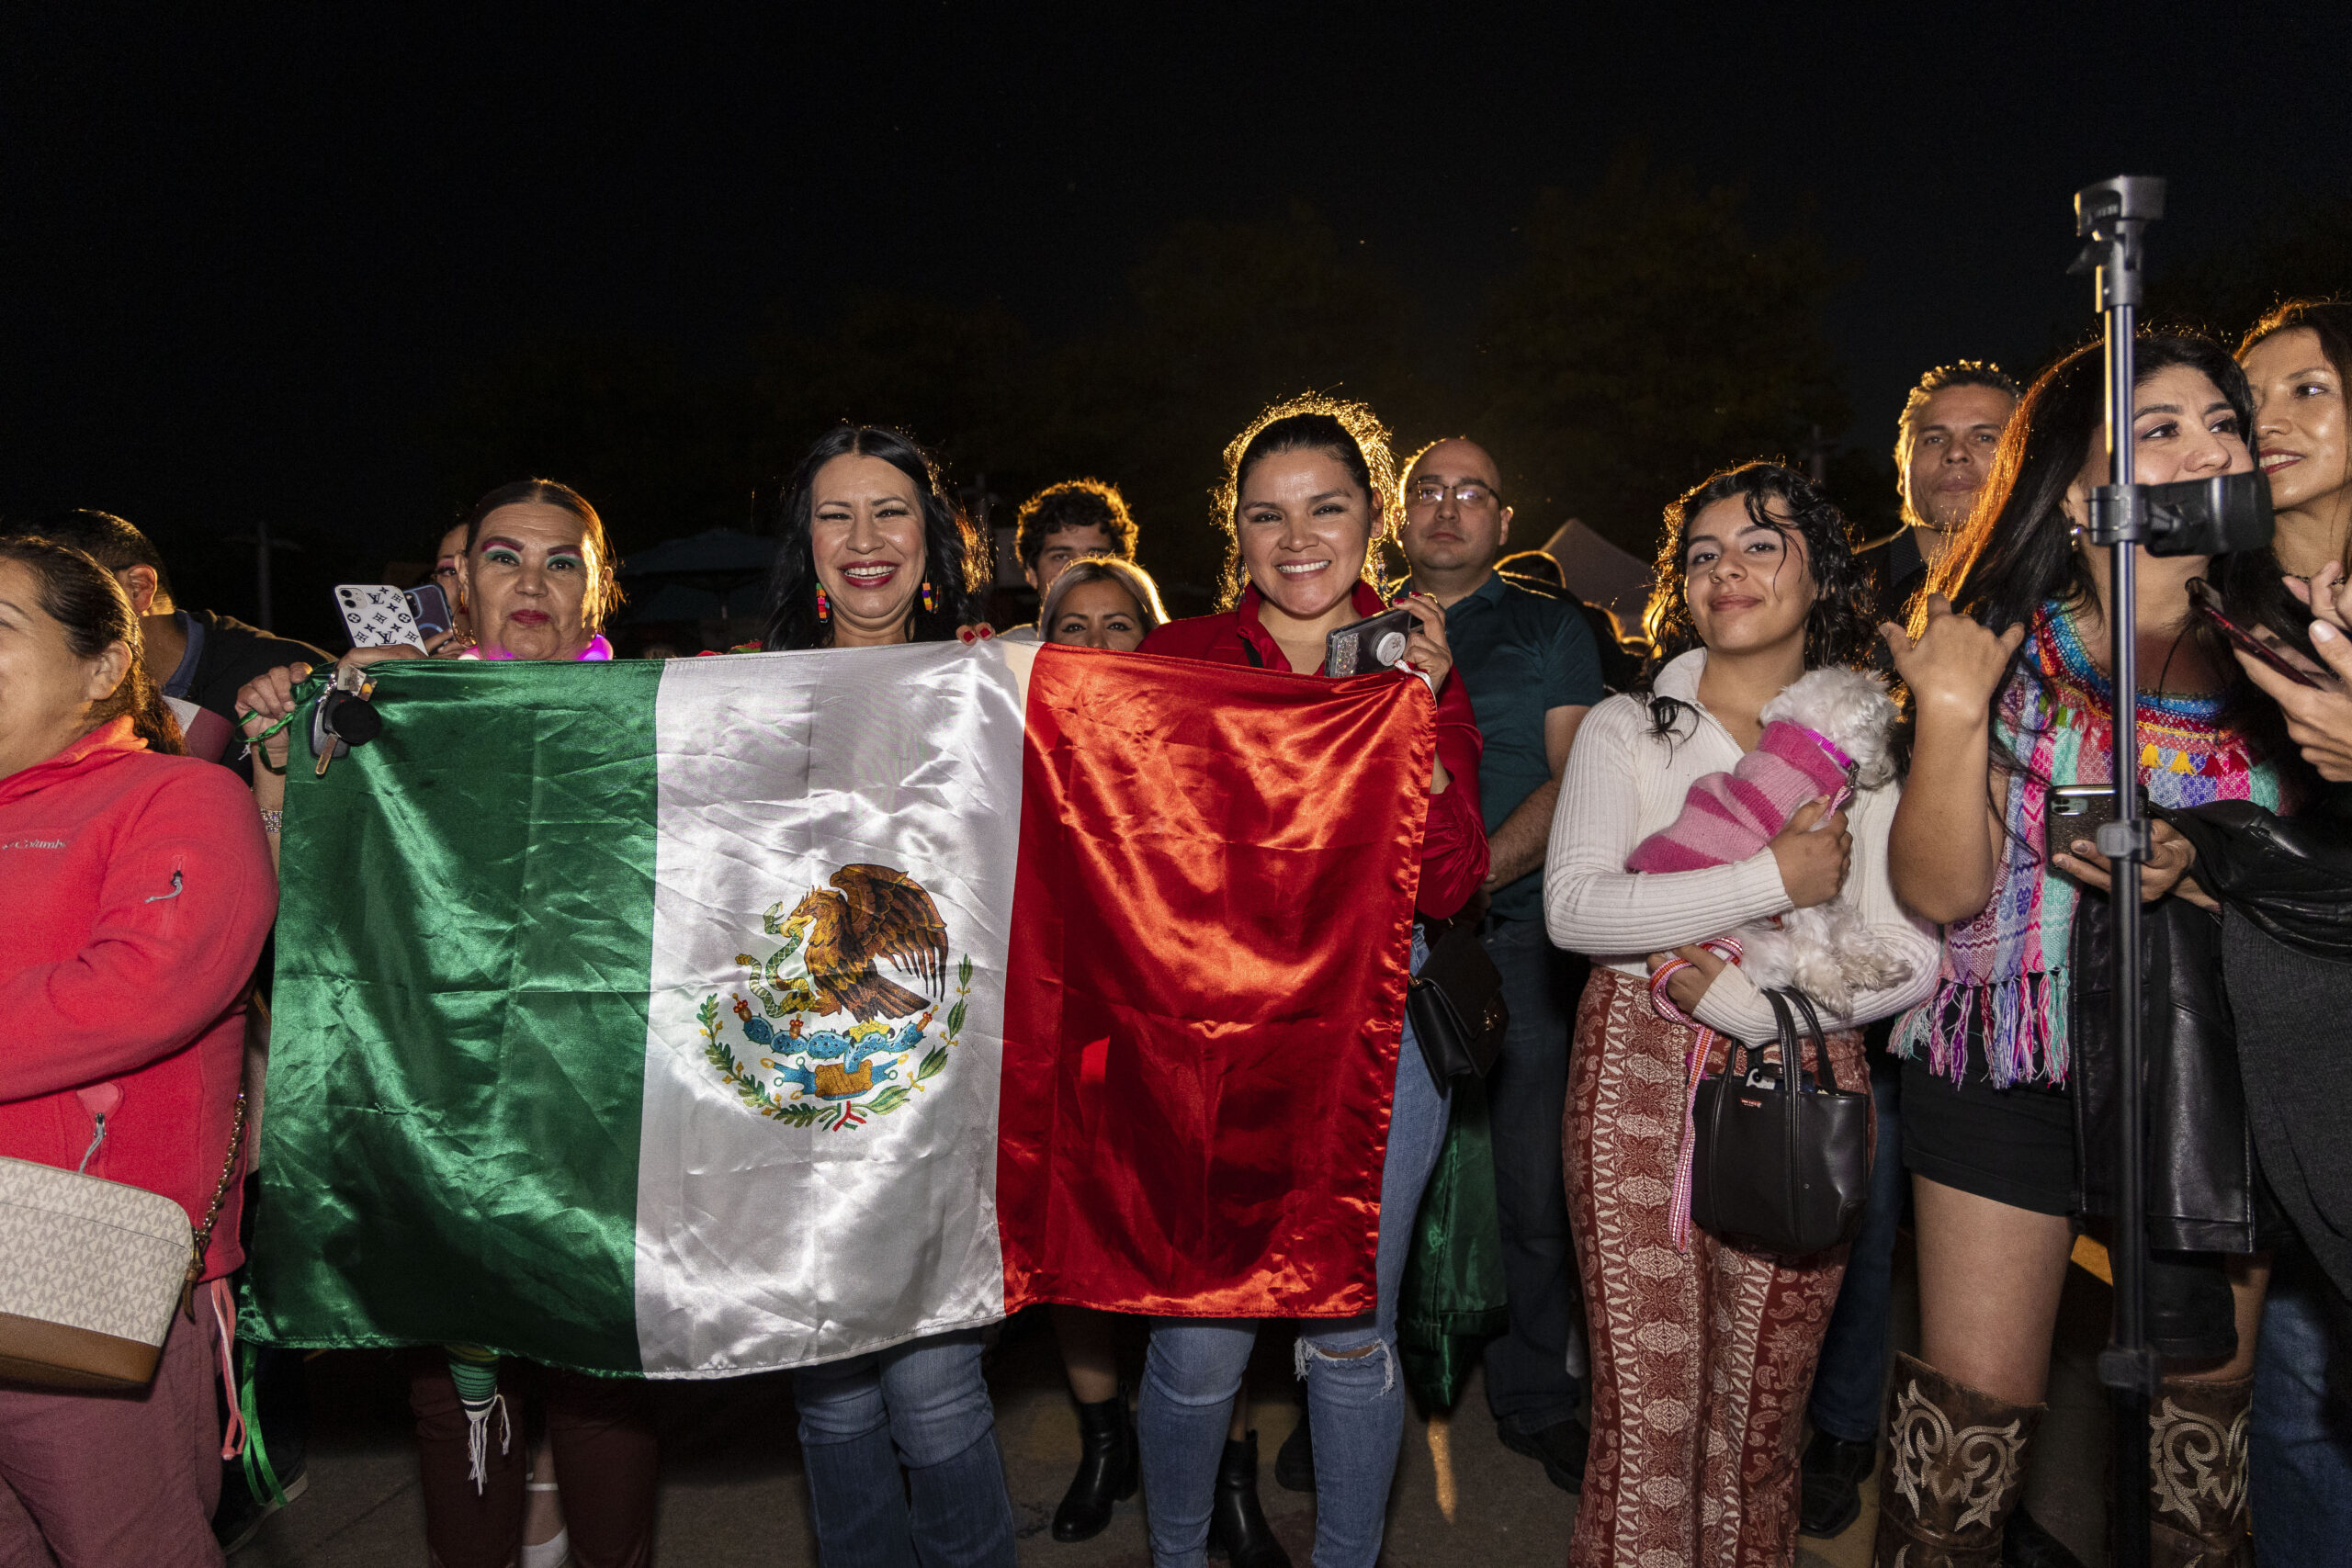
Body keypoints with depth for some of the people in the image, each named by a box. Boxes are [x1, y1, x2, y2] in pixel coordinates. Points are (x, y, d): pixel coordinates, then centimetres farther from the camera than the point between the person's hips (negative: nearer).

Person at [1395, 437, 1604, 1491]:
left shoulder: (1550, 631, 10)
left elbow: (1573, 777, -2)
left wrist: (1476, 873, -16)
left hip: (1514, 929, -1)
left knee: (1531, 1182, 2)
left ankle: (1535, 1398, 19)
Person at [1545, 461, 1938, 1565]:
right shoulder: (1624, 729, 6)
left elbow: (1911, 957, -2)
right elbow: (1575, 907, -10)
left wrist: (1736, 996, -11)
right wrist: (1773, 878, -12)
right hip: (1637, 1082, -1)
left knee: (1760, 1411, 7)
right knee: (1644, 1406, -1)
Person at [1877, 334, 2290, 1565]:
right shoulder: (2008, 652, -5)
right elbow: (1939, 889, -10)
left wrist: (2202, 868, -15)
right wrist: (1953, 717, -21)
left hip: (2215, 1068, 3)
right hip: (2010, 1068, -2)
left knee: (2211, 1394, 13)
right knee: (1973, 1396, 3)